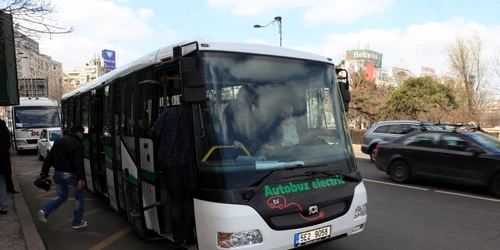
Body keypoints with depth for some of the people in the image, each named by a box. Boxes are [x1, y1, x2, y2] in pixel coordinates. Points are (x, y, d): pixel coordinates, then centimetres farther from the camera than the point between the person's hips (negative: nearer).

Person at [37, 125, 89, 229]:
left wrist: (44, 171, 17)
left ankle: (45, 211, 3)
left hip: (58, 173, 7)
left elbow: (49, 157, 13)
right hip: (70, 175, -7)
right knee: (79, 197, 9)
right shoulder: (77, 145, -14)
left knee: (61, 196, 24)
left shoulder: (58, 141, 11)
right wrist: (80, 179, -25)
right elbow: (78, 164, -23)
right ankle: (77, 222, 13)